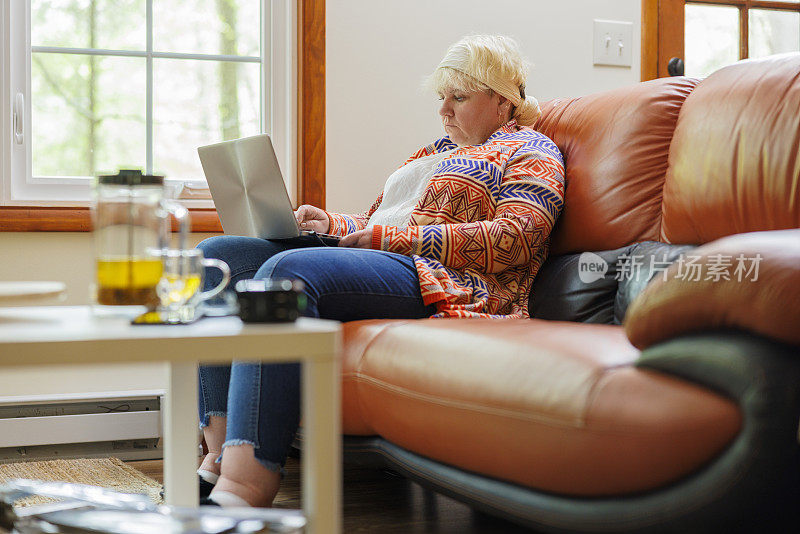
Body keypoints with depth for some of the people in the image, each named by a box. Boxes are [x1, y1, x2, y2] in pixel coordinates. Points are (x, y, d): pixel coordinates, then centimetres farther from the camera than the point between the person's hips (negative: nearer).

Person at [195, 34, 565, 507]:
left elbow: (513, 239, -9)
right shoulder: (435, 152, 34)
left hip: (440, 280, -9)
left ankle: (246, 485, -44)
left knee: (286, 272, -34)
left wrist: (396, 237, -14)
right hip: (369, 263, 9)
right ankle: (221, 454, -21)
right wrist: (330, 224, 9)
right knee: (218, 256, -9)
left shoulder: (529, 151, 9)